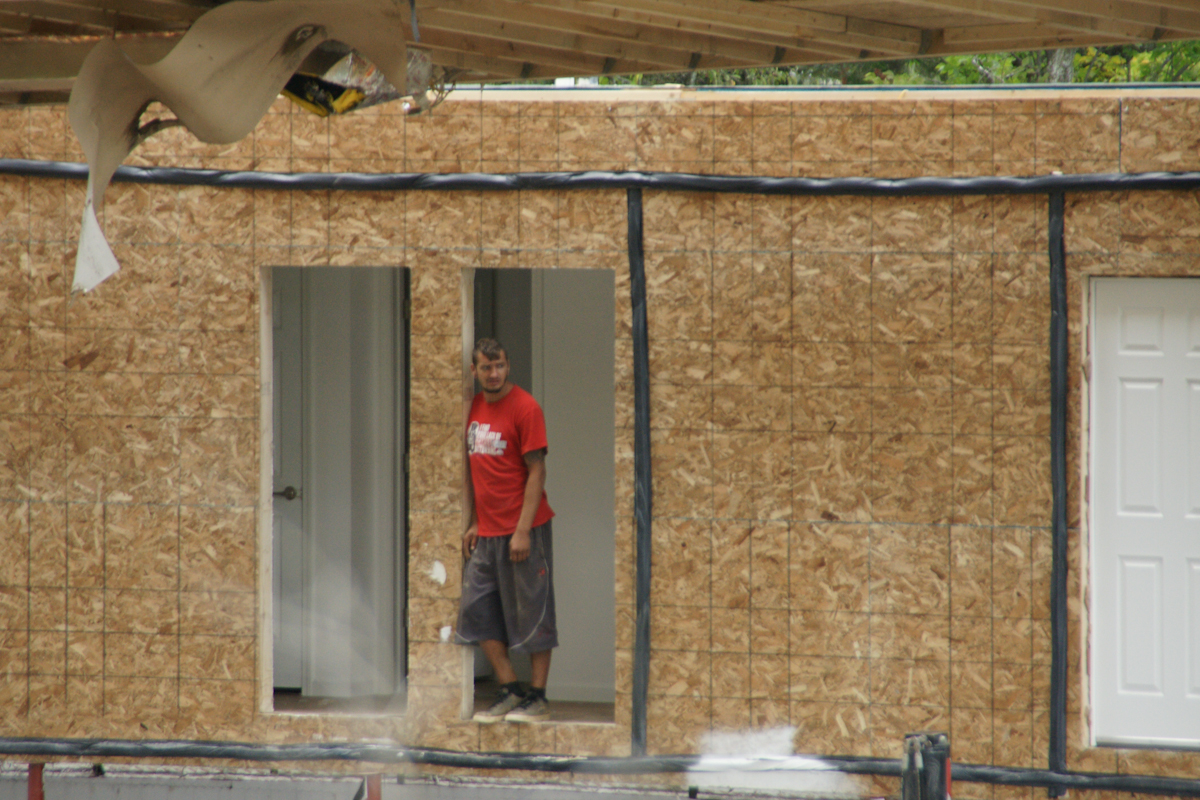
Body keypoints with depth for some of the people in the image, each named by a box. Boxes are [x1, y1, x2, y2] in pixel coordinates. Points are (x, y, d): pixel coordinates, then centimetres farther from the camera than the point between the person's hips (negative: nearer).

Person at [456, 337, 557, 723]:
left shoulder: (525, 408, -9)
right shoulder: (475, 408, 11)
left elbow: (536, 472, -12)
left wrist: (523, 530, -16)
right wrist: (472, 524, 13)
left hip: (521, 531, -7)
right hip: (486, 532, 7)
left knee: (532, 614, -1)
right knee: (476, 609, 4)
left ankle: (537, 698, 6)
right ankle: (510, 689, 13)